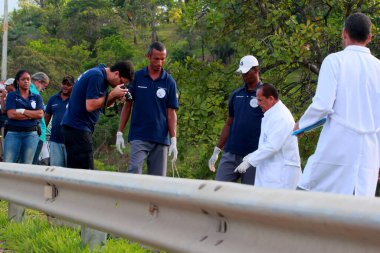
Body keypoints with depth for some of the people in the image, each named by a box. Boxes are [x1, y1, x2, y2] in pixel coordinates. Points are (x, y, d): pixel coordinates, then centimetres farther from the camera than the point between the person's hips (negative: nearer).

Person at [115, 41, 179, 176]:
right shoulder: (136, 77, 2)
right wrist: (119, 133, 2)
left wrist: (173, 141, -4)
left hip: (160, 139, 1)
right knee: (134, 171, -16)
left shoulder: (169, 82, 3)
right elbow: (127, 105, 7)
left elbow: (171, 113, 3)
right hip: (139, 137, -1)